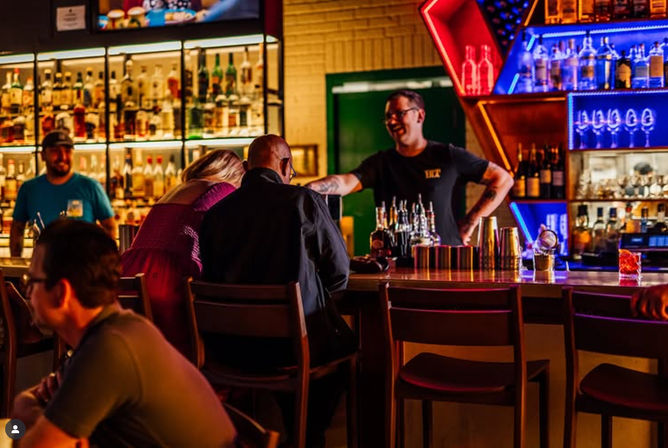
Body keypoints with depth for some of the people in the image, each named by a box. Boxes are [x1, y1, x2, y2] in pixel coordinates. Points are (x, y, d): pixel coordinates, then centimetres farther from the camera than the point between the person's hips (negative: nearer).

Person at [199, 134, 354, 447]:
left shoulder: (215, 213, 0)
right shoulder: (304, 200, -9)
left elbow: (211, 280, 9)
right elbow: (339, 273, -3)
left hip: (233, 349, 5)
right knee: (344, 343, 28)